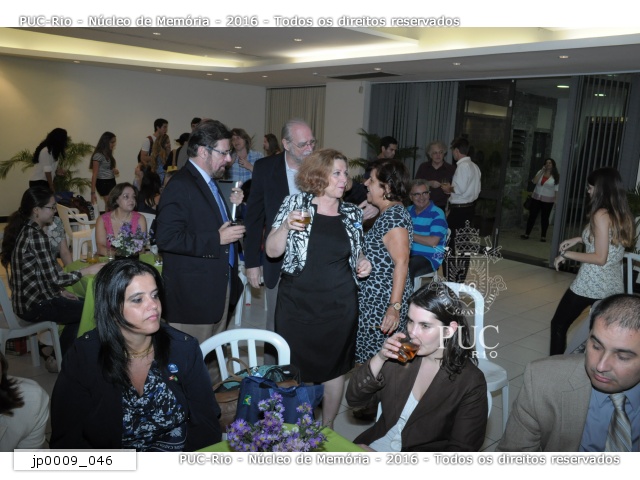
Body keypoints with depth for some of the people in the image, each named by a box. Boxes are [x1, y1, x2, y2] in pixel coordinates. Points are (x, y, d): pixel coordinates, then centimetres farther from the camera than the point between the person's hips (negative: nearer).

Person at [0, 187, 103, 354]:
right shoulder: (36, 236, -23)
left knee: (82, 304, 20)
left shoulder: (24, 230, 6)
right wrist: (88, 270, -13)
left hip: (27, 298, 9)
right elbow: (55, 278, -23)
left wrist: (60, 291, 8)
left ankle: (62, 356, 25)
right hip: (35, 305, -9)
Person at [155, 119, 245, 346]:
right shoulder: (180, 185, -16)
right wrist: (217, 239, -22)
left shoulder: (209, 182, 15)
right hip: (194, 294, -9)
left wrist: (233, 206, 6)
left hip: (218, 289, 9)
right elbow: (166, 238, -24)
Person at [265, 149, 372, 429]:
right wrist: (286, 226, -21)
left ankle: (327, 428, 35)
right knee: (295, 368, 7)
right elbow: (272, 251, -5)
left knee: (335, 367, 12)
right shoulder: (295, 204, -3)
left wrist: (362, 263, -2)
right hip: (297, 303, -2)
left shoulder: (352, 214, 5)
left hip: (340, 306, 2)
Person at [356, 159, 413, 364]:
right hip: (373, 299, 10)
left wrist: (394, 307, -26)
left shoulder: (394, 215, -16)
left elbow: (401, 263, -22)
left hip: (384, 302, -10)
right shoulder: (386, 213, 13)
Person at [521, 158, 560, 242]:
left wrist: (556, 201, -11)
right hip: (536, 198, 2)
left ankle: (543, 236, 14)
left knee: (544, 218, 5)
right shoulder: (540, 172, 6)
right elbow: (534, 181, -10)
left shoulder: (556, 176, -4)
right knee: (532, 216, 3)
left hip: (548, 200, -2)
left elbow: (556, 189, -6)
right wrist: (542, 171, -12)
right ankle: (527, 234, 9)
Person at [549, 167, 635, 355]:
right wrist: (579, 239, 16)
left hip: (590, 285, -7)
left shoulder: (601, 215, -18)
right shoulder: (623, 214, 5)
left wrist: (566, 255, -11)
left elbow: (600, 258, -20)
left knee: (559, 324, 9)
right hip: (613, 286, 7)